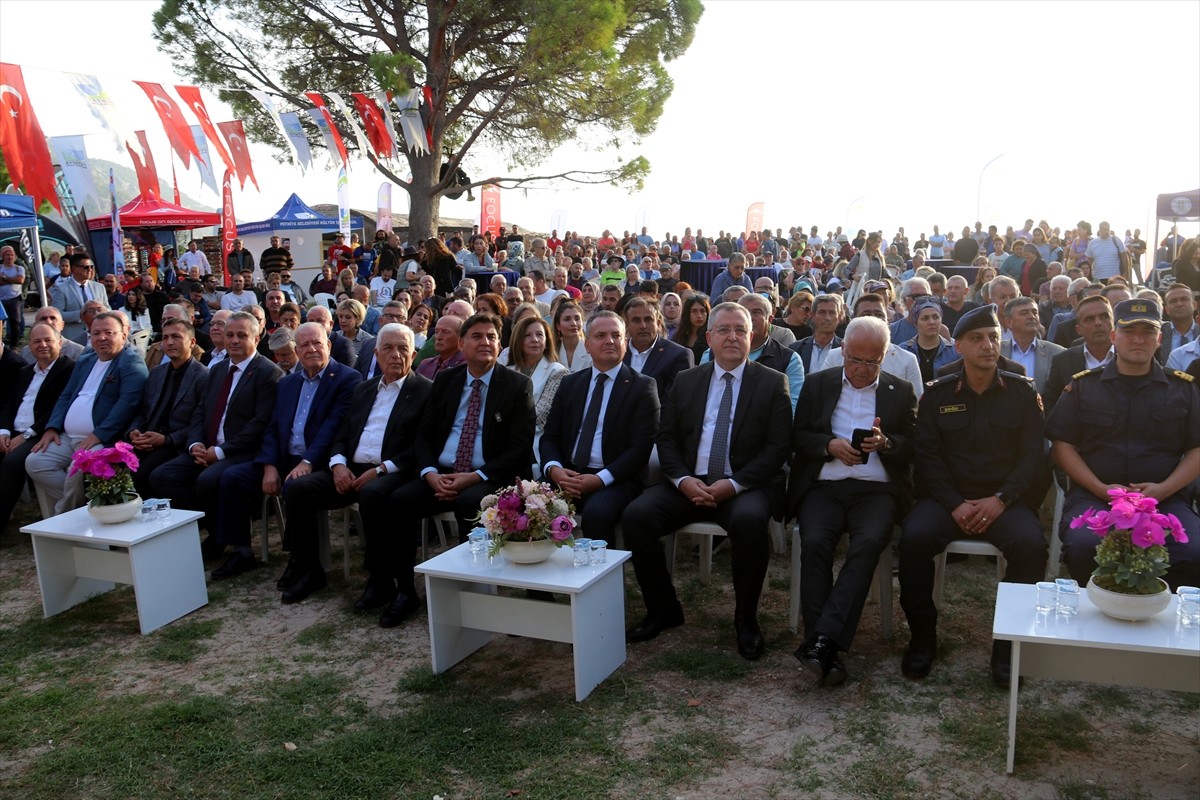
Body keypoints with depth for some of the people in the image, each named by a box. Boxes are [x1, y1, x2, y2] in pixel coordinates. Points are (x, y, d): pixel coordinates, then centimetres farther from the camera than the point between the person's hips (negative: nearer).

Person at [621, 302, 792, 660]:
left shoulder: (773, 383, 4)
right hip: (689, 484, 3)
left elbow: (778, 447, -4)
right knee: (635, 515, -20)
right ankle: (663, 609, 1)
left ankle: (746, 618, -11)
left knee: (749, 520, -36)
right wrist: (683, 479, -10)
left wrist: (733, 484, -16)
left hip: (746, 486, -3)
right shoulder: (685, 380, 13)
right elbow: (666, 438, 10)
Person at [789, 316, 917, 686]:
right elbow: (797, 436, 9)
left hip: (876, 489, 0)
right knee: (814, 542, -29)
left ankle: (823, 639, -34)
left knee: (869, 542, -31)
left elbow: (913, 446, 9)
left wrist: (885, 443, -13)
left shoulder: (901, 391, 15)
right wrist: (830, 445, -10)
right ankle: (826, 650, -27)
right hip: (823, 486, 0)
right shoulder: (817, 384, 15)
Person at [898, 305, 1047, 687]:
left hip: (1003, 498, 0)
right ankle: (922, 636, -10)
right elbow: (927, 456, 1)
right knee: (915, 537, -29)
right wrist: (956, 505, -13)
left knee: (1030, 542, -30)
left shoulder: (1022, 392, 8)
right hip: (947, 497, 0)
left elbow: (1032, 455, 2)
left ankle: (1008, 641, -10)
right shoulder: (936, 394, 8)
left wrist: (1000, 500, -13)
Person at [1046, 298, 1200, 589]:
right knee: (1083, 548, -33)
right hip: (1093, 496, -1)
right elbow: (1062, 445, 6)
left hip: (1166, 500, 1)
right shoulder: (1083, 385, 12)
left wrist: (1163, 489, -7)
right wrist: (1101, 489, -7)